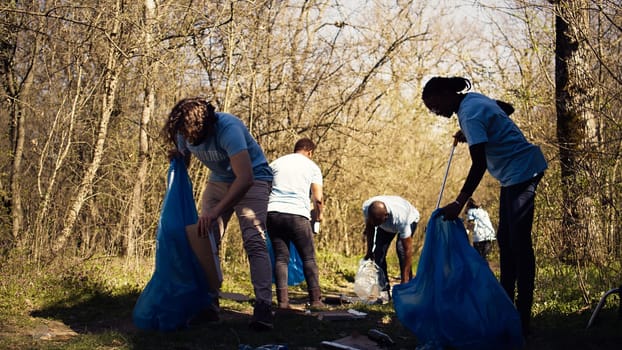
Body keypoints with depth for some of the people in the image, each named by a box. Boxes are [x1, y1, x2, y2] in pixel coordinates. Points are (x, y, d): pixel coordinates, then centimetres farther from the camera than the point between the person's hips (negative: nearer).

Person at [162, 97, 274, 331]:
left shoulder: (228, 129, -34)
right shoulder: (184, 133, -13)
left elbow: (245, 178, -43)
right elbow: (182, 163, 8)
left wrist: (216, 211, -49)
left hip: (253, 178, -7)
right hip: (219, 180, 7)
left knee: (254, 241, -20)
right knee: (205, 239, -5)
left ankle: (263, 307, -24)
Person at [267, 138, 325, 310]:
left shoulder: (275, 163, 19)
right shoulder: (312, 167, 11)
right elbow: (317, 198, 6)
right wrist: (319, 215, 23)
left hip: (273, 212, 3)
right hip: (297, 214, -3)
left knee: (281, 258, 6)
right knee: (309, 258, 5)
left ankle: (282, 300, -3)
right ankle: (315, 299, 0)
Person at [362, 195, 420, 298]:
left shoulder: (399, 217, -46)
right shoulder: (366, 207, -34)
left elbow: (408, 250, -41)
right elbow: (369, 227, -10)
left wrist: (405, 279, -41)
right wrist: (369, 251, -3)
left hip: (409, 219, -4)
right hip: (386, 225, 5)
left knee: (401, 248, -27)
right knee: (379, 251, -12)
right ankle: (383, 288, -3)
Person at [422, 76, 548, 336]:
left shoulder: (470, 114, -22)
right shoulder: (473, 99, 6)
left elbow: (479, 165, -28)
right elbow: (507, 108, 24)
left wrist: (459, 203, -32)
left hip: (522, 171, -11)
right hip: (513, 174, 11)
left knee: (518, 242, -11)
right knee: (505, 239, 13)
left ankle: (523, 316, -9)